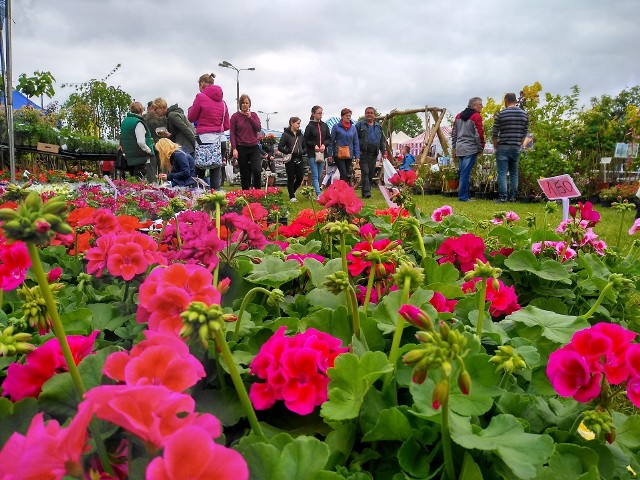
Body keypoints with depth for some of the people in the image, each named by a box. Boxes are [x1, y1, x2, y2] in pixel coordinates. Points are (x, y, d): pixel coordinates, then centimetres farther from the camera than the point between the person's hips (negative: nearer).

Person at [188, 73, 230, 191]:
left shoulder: (201, 97, -4)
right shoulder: (222, 101, 12)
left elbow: (191, 118, 5)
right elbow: (227, 125, 13)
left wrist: (190, 109, 24)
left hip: (204, 139, -5)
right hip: (220, 140, 5)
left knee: (199, 174, 4)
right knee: (216, 176, 3)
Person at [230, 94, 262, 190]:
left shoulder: (253, 115, 9)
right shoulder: (235, 116, 1)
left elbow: (258, 128, -3)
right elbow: (232, 133, -3)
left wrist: (250, 117, -7)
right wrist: (234, 149, -11)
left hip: (254, 147, 2)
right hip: (241, 148, -1)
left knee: (257, 170, -14)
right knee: (244, 174, 4)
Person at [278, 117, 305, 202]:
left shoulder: (300, 134, 12)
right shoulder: (286, 134, -5)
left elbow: (304, 146, 19)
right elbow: (280, 147, -9)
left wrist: (302, 151, 0)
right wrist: (289, 152, -16)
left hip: (299, 159, 5)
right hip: (290, 160, -5)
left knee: (300, 178, 4)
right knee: (291, 178, 1)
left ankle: (292, 191, 30)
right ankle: (292, 196, 11)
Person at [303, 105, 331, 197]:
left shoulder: (324, 126, 9)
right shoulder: (310, 126, -3)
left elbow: (329, 139, 11)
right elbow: (306, 140, 0)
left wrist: (324, 145, -7)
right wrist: (314, 145, -13)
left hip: (322, 154, 5)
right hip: (312, 154, -4)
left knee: (319, 176, 9)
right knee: (315, 176, -9)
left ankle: (313, 192, 22)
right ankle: (319, 194, -15)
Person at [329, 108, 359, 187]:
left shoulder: (353, 127, 7)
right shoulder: (336, 127, -3)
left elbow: (356, 142, 8)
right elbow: (332, 141, -1)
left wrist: (357, 155, 2)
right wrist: (330, 154, -4)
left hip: (349, 155, 4)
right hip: (339, 154, -4)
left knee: (348, 175, 8)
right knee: (343, 174, -10)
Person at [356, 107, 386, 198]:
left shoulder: (378, 127, 18)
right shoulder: (360, 125, 2)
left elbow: (382, 140, 23)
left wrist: (383, 151, 15)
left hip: (374, 154, 5)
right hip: (363, 153, -5)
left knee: (371, 173, 6)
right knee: (365, 172, -12)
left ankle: (367, 190, 16)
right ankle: (366, 192, -15)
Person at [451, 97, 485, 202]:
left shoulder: (459, 116, 14)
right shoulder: (476, 116, -10)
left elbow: (453, 133, 18)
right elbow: (479, 134, -14)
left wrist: (454, 147, 23)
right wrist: (481, 147, -1)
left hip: (459, 148, 7)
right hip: (470, 149, -7)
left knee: (462, 173, 13)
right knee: (466, 173, -5)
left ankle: (463, 195, 18)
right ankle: (463, 197, -3)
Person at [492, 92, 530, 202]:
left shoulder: (500, 114, -7)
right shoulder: (524, 114, 6)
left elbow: (495, 134, -4)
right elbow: (525, 133, 10)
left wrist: (496, 147, 9)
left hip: (503, 148, -4)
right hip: (516, 148, 4)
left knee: (502, 173, -2)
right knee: (514, 173, 12)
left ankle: (503, 196, -5)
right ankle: (513, 196, 12)